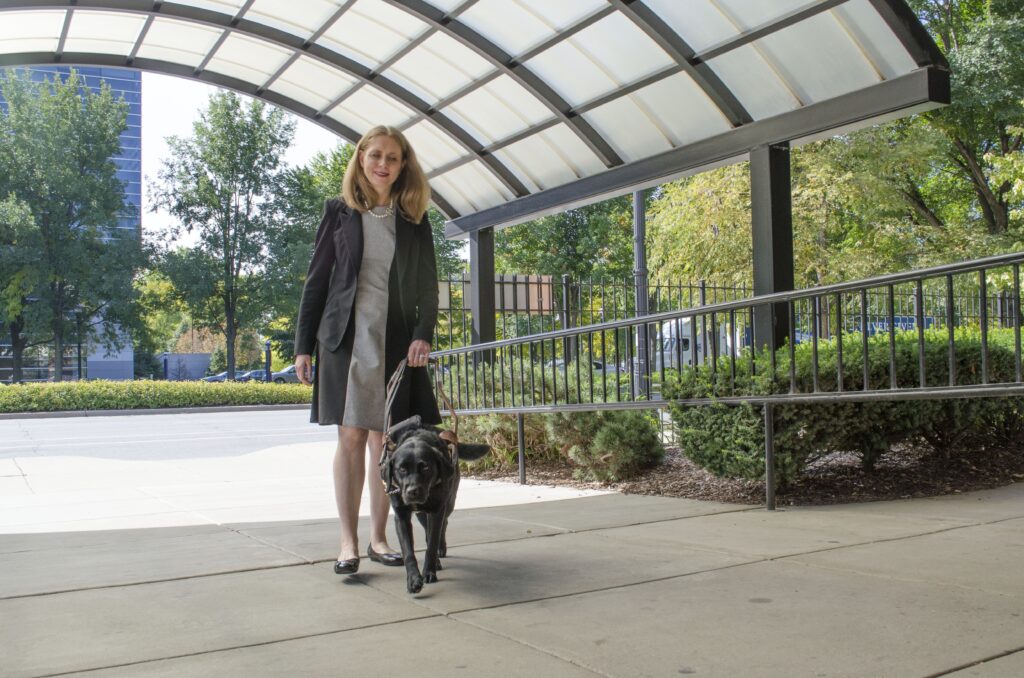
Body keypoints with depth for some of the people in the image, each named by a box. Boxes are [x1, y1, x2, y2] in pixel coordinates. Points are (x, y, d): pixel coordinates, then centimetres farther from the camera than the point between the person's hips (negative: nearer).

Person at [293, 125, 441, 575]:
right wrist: (303, 345, 0)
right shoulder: (339, 212, 6)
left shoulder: (414, 220, 10)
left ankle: (378, 538, 13)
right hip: (346, 338, -1)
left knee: (383, 439, 4)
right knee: (351, 437, -3)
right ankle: (348, 542, 3)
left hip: (395, 342, 2)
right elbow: (316, 280, 5)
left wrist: (423, 335, -8)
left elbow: (427, 286, 9)